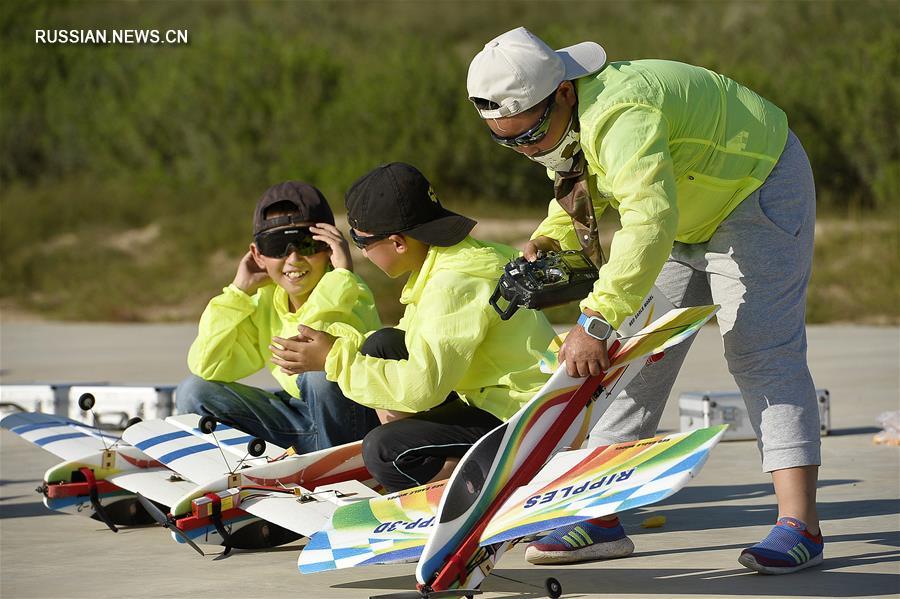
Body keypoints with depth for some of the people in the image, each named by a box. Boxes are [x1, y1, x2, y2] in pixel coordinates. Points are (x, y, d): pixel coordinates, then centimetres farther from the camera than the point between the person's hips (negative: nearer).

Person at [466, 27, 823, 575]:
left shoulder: (620, 115, -39)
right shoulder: (559, 123, -9)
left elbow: (651, 219, -51)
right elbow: (584, 189, 11)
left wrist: (596, 320, -55)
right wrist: (550, 238, -9)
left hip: (759, 190, -9)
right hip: (688, 211, 9)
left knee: (761, 350, -18)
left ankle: (800, 527, -21)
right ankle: (602, 519, 4)